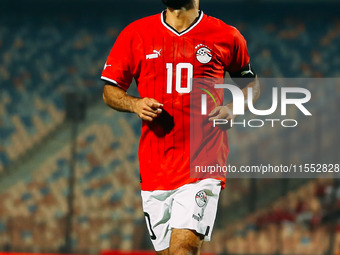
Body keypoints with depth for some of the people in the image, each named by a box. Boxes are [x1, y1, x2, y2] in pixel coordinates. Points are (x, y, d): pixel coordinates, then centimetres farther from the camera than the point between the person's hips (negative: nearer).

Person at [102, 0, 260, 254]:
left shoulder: (227, 37, 3)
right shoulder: (135, 34, 6)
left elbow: (252, 83, 17)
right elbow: (110, 90, 12)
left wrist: (232, 109, -3)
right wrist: (135, 104, -9)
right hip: (155, 170, 3)